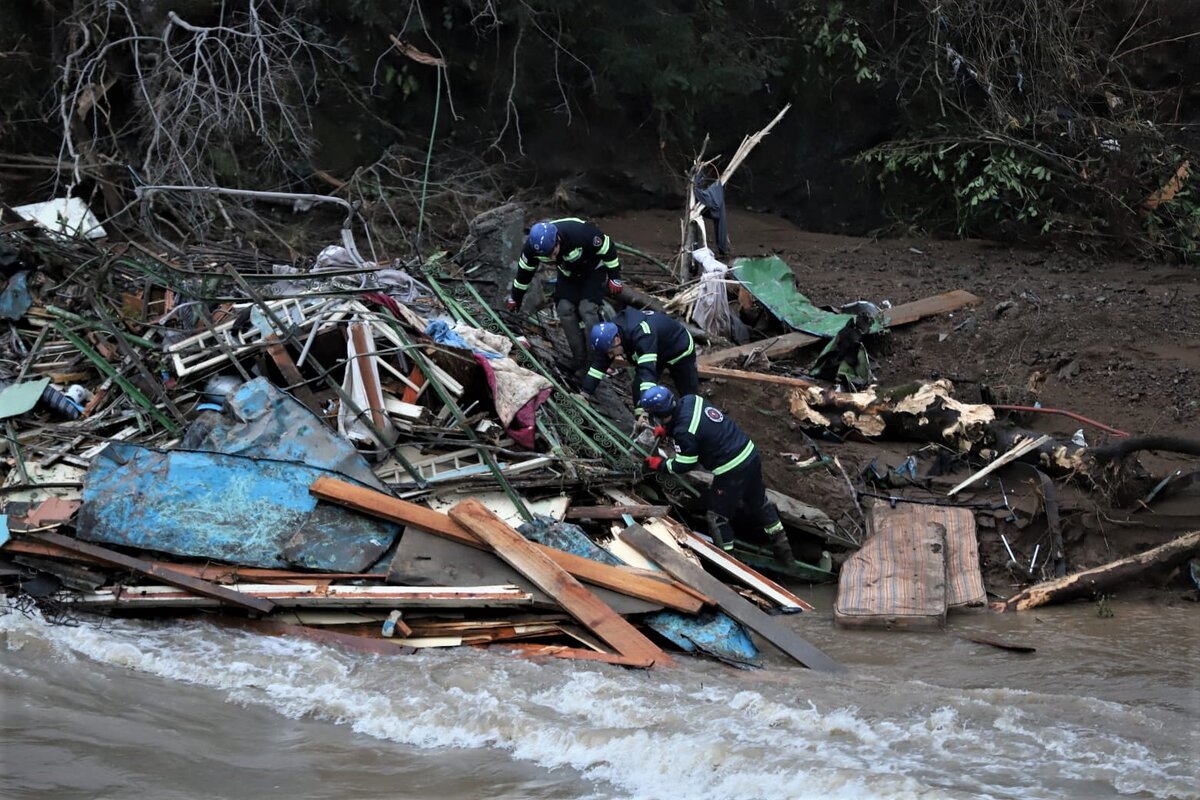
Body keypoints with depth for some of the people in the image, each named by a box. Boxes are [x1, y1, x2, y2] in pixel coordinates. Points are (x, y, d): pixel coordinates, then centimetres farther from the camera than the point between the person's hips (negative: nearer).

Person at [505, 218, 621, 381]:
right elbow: (525, 270, -6)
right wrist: (515, 298, 5)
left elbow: (607, 248, -24)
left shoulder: (580, 232, -40)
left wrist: (614, 277, -18)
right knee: (565, 310, -12)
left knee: (587, 310, -20)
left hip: (593, 270, -4)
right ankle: (580, 364, -2)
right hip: (568, 274, 4)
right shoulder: (533, 246, -26)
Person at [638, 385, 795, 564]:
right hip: (750, 453, 9)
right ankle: (782, 548, 38)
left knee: (717, 517, 9)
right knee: (759, 502, 26)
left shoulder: (684, 433, -24)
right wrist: (666, 429, 16)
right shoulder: (689, 400, -2)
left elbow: (684, 466, -10)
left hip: (731, 471, -9)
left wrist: (660, 465, 5)